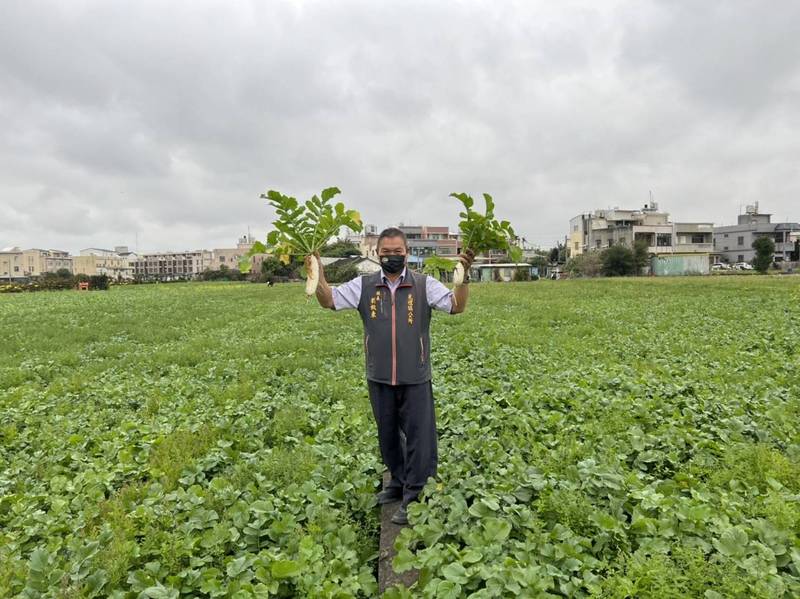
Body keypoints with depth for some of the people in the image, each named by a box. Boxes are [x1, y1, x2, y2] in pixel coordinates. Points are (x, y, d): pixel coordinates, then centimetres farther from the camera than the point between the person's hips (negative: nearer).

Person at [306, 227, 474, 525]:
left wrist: (464, 275, -25)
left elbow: (456, 306, -10)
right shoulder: (364, 286, 3)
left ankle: (414, 497, 19)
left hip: (415, 379, -3)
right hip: (379, 379, 3)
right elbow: (329, 300, 0)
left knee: (419, 438, 3)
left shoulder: (424, 285, -3)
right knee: (388, 435, 19)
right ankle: (399, 483, 39)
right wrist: (317, 273, -17)